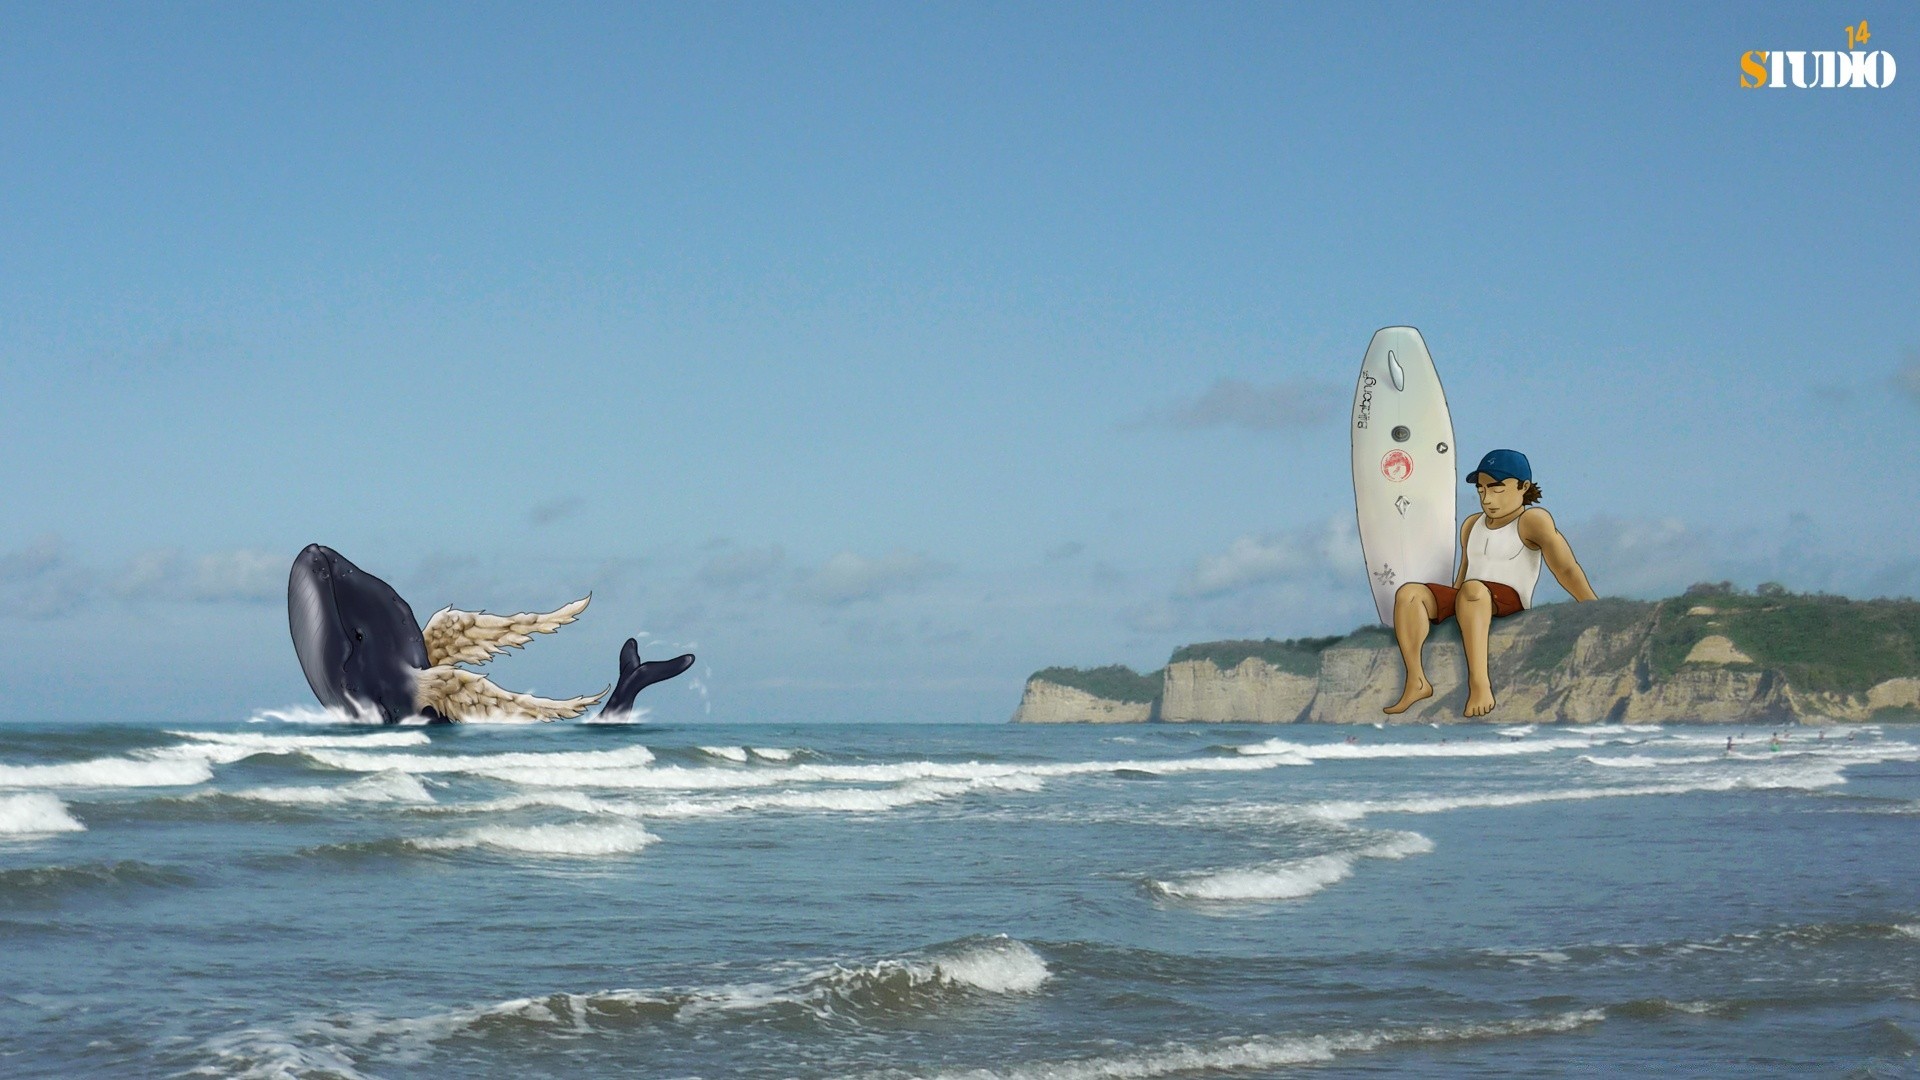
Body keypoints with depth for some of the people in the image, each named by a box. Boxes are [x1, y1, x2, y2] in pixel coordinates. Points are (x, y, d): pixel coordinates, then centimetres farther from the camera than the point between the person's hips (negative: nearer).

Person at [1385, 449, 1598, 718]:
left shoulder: (1532, 520, 0)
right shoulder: (1472, 525, 23)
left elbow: (1566, 568, -9)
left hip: (1508, 599, -7)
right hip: (1465, 603, 7)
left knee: (1473, 589, -40)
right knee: (1408, 593, -18)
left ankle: (1479, 682, -53)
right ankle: (1417, 682, -31)